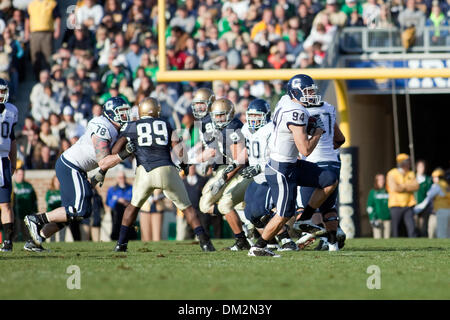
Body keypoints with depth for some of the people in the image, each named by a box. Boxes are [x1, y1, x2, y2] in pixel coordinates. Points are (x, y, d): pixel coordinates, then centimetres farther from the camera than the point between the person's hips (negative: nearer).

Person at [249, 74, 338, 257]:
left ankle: (305, 219, 16)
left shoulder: (286, 100, 4)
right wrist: (318, 131, -10)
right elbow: (306, 150, -25)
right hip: (281, 171, -10)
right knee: (284, 215, -2)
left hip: (292, 165, 10)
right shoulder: (296, 114, -25)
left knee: (330, 181, 10)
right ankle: (258, 248, 11)